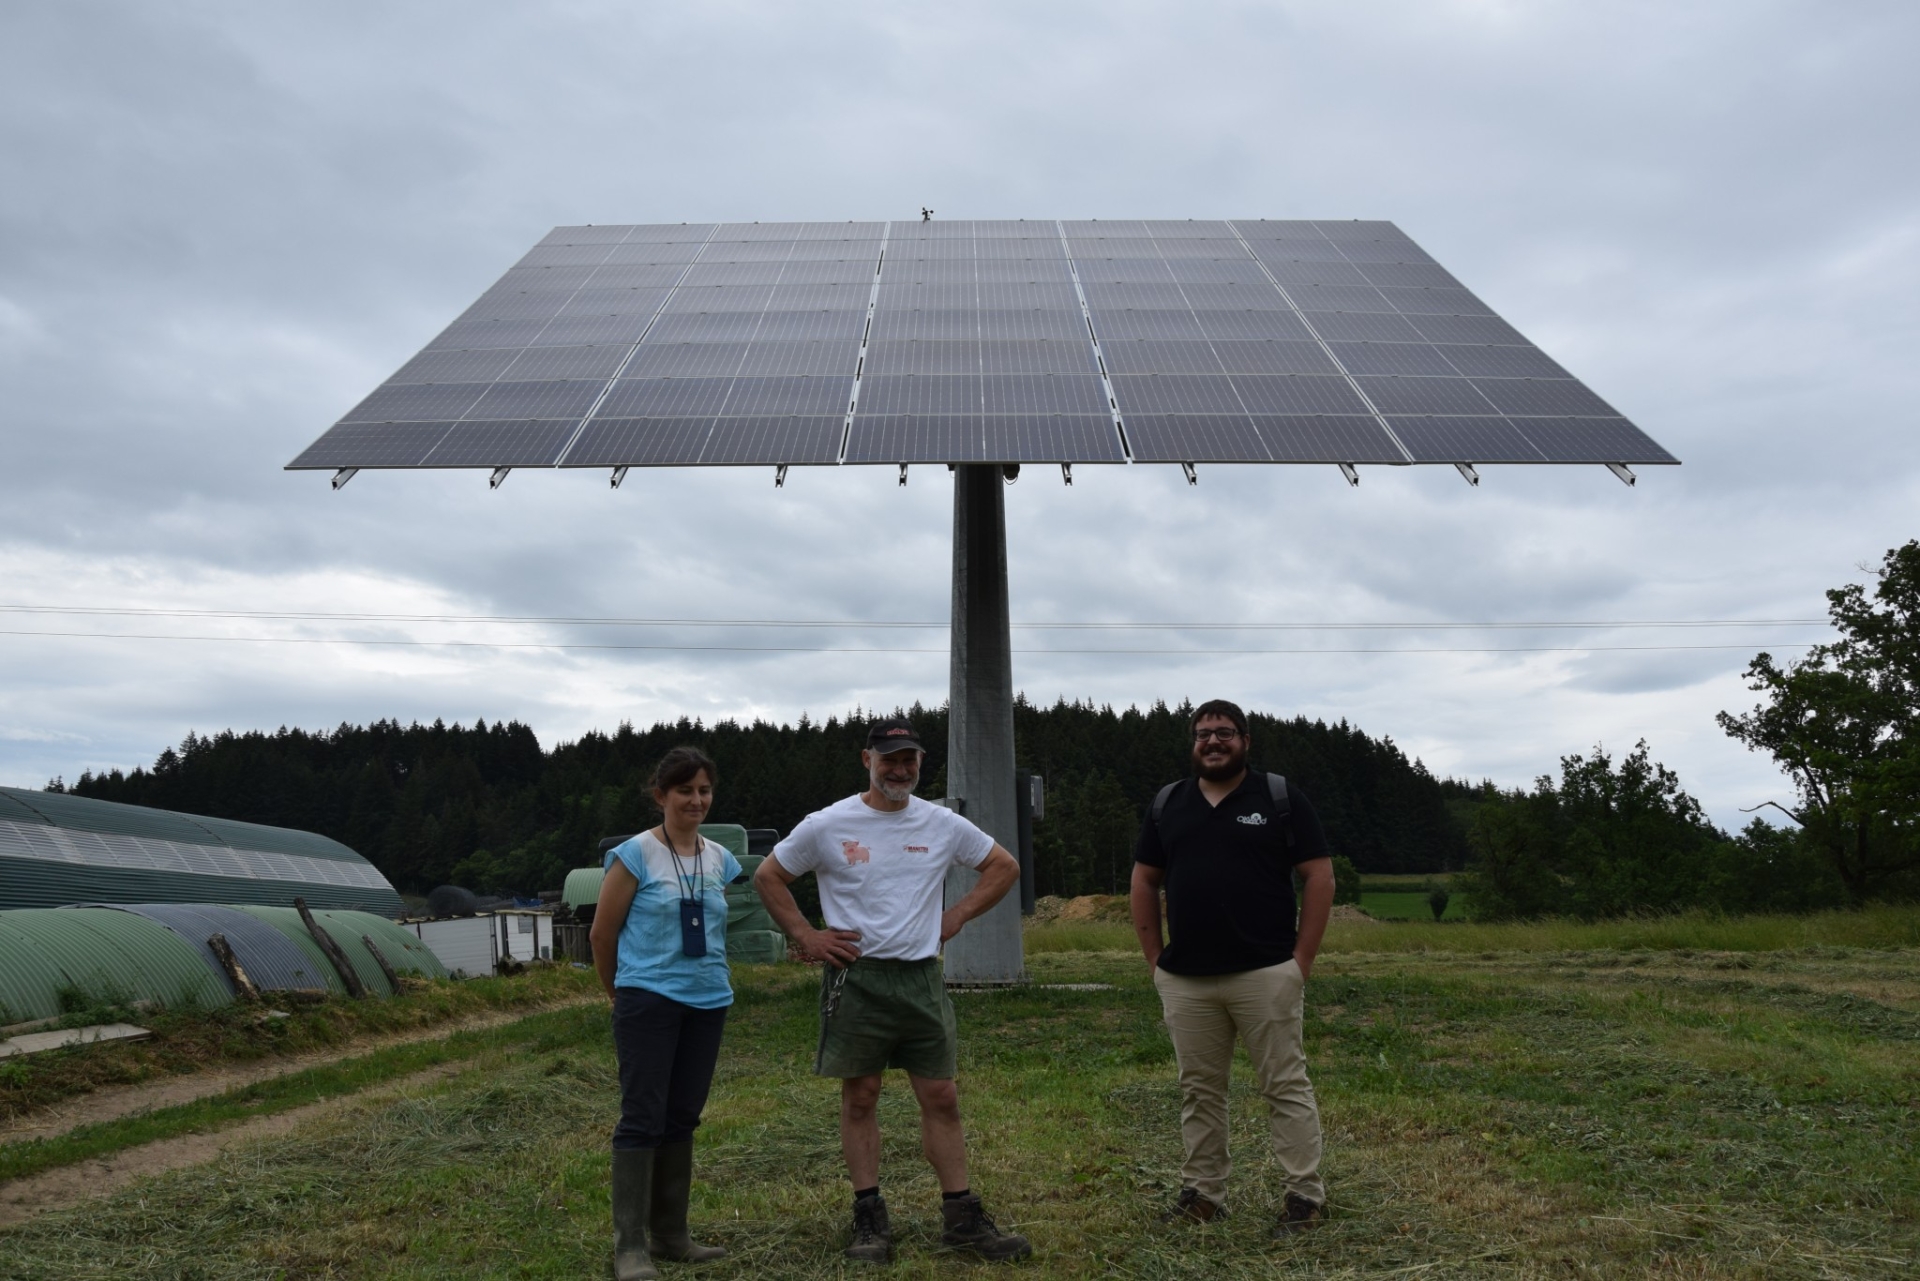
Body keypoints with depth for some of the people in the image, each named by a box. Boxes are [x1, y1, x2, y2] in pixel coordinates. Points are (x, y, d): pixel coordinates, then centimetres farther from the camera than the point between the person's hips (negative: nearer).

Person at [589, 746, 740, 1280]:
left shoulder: (721, 859, 7)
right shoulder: (636, 854, -9)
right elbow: (602, 933, -3)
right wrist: (620, 991, 7)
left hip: (709, 1002, 6)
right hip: (649, 1002, -5)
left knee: (682, 1118, 12)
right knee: (642, 1117, -4)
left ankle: (670, 1234, 22)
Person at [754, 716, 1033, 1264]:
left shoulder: (942, 825, 3)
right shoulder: (827, 826, -3)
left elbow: (1004, 867, 15)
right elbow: (768, 876, 7)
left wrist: (956, 916, 5)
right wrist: (805, 935, -2)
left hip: (922, 977, 2)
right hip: (856, 978, -2)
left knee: (941, 1097, 4)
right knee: (860, 1097, 5)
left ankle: (962, 1217, 13)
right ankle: (869, 1220, 15)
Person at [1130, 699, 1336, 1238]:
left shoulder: (1281, 797, -1)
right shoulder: (1167, 804, 10)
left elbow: (1319, 877, -2)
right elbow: (1144, 883, 14)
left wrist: (1302, 959, -6)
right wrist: (1155, 958, 8)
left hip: (1266, 975, -4)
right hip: (1184, 981, 4)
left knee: (1287, 1086, 2)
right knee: (1198, 1091, 11)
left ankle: (1305, 1195, 11)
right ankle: (1202, 1193, 22)